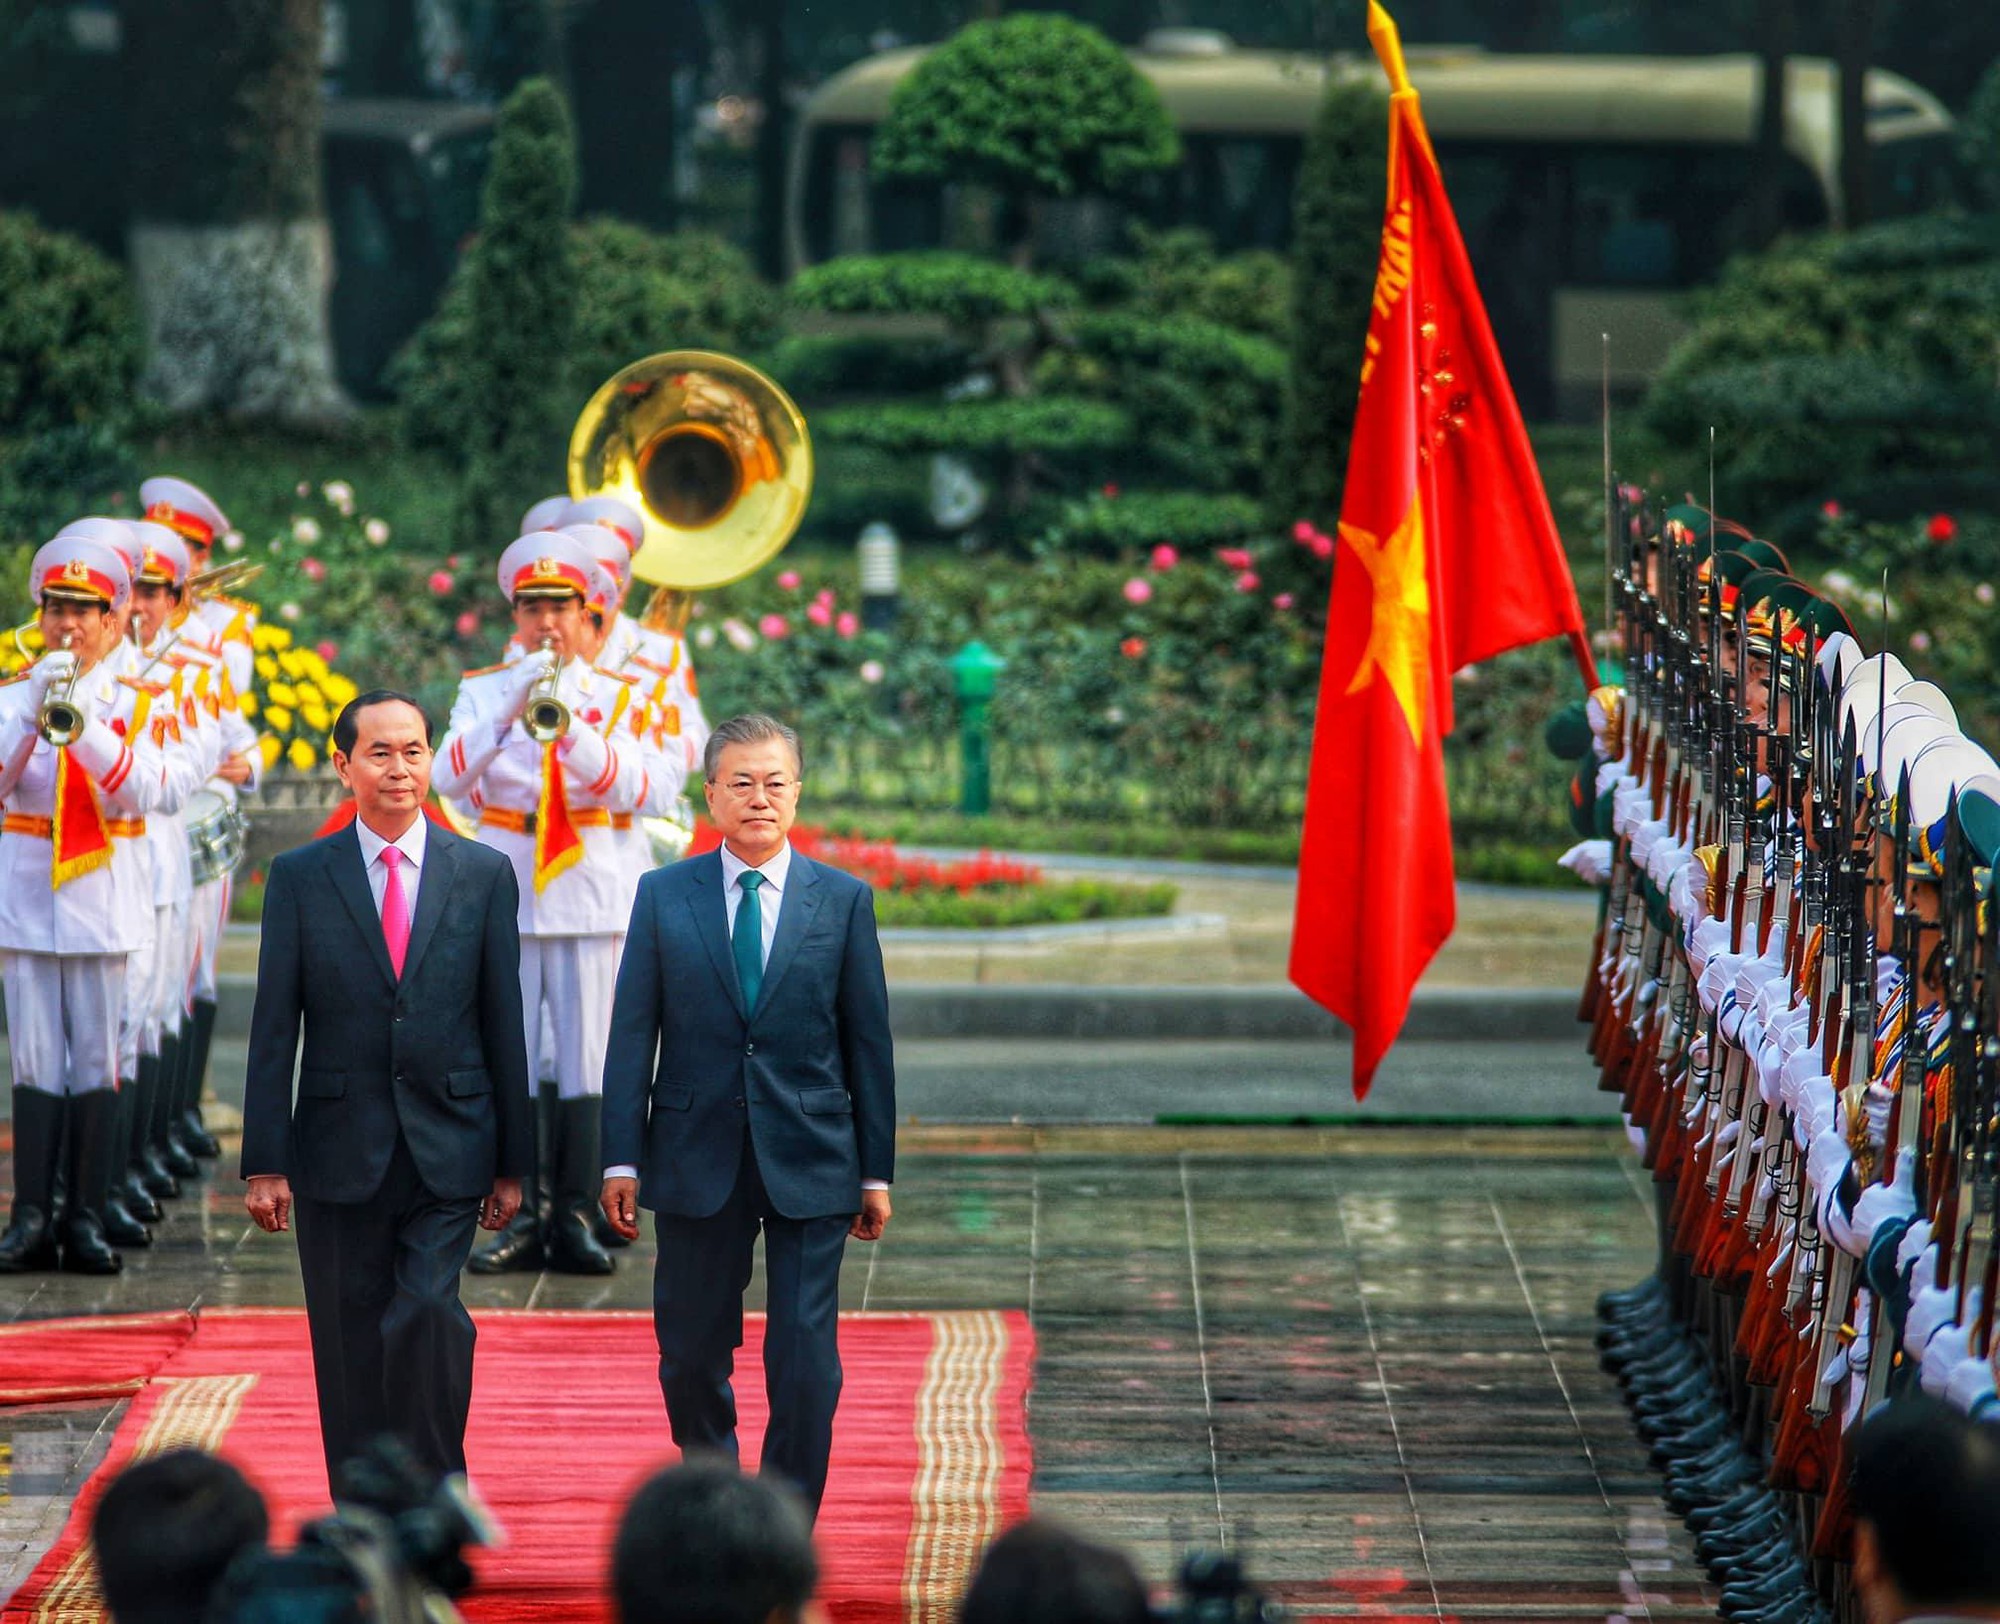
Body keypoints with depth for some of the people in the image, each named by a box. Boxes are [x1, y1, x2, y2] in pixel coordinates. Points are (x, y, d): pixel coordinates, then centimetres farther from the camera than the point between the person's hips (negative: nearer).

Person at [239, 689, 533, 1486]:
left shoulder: (483, 874, 5)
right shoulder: (299, 877, 3)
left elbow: (504, 1023, 6)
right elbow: (274, 1029, 1)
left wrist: (512, 1161, 5)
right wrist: (266, 1161, -5)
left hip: (448, 1151, -1)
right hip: (340, 1150, 1)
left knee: (429, 1313, -20)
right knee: (351, 1353, 4)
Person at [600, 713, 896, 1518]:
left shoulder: (843, 901, 3)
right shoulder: (663, 896, 4)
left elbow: (869, 1042, 5)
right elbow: (631, 1036, 3)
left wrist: (876, 1172, 3)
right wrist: (623, 1158, -3)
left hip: (809, 1165, -1)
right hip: (697, 1162, 1)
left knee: (805, 1362, -5)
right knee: (691, 1359, 7)